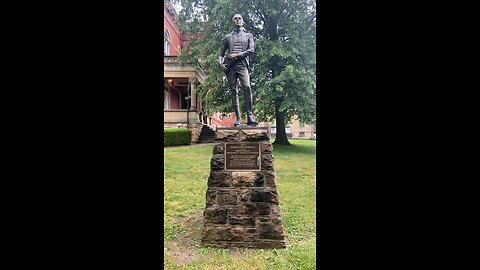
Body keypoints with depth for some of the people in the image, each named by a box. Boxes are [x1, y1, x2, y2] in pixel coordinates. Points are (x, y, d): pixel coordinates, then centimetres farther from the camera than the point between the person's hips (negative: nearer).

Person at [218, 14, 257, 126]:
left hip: (242, 65, -2)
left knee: (247, 88, -22)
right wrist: (220, 63, -1)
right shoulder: (227, 37, 22)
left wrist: (237, 55, -6)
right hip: (230, 66, 2)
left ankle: (249, 116, -20)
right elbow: (221, 52, 19)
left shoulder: (248, 35, 18)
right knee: (233, 91, -3)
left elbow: (251, 50, 3)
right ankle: (238, 118, -2)